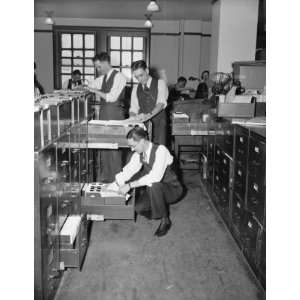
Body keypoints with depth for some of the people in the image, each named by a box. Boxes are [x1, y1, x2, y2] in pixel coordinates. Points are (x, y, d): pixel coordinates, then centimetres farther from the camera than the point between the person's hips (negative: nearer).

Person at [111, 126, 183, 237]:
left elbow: (155, 177, -39)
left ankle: (165, 220, -13)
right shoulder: (139, 153, -6)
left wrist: (130, 185, -39)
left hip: (172, 189, -6)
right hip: (155, 190, 6)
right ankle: (159, 210, 16)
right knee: (138, 208, -16)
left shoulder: (160, 150, -28)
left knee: (152, 185, -36)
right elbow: (128, 170, -1)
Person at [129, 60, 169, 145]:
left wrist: (148, 115, -30)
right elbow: (133, 109, 12)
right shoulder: (136, 88, 15)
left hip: (158, 123, -3)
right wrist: (134, 117, -11)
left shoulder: (160, 83, 2)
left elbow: (161, 103, -14)